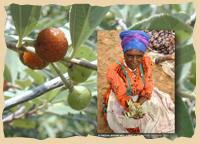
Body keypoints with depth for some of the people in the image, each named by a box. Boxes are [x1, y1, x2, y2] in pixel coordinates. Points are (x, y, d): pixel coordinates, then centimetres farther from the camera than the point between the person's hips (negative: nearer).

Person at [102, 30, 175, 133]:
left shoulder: (146, 62, -17)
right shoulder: (114, 70, -30)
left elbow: (147, 88, -13)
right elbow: (122, 96, -28)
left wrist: (138, 104, -29)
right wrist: (132, 107, -47)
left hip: (140, 98, 4)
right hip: (117, 102, -4)